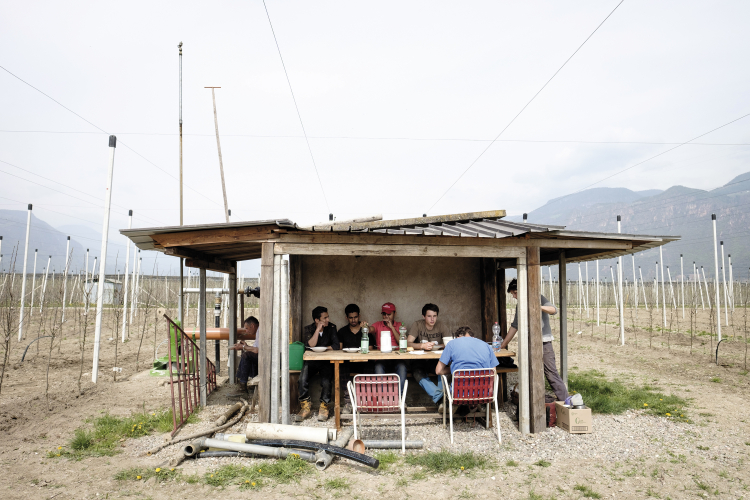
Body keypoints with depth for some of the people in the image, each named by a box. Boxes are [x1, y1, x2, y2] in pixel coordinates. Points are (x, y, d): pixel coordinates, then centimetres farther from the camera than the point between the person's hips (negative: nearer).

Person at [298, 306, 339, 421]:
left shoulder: (331, 327, 4)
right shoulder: (308, 329, 2)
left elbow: (336, 345, -4)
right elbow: (311, 345, -15)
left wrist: (324, 349, -13)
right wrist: (318, 329, -17)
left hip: (326, 361, 0)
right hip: (311, 360, 0)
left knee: (326, 381, -27)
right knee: (303, 378, -27)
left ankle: (324, 407, -9)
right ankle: (306, 406, -12)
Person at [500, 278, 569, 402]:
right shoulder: (519, 305, 15)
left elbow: (554, 310, -17)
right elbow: (514, 326, 19)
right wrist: (502, 345, 18)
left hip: (544, 342, -6)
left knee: (551, 374, -8)